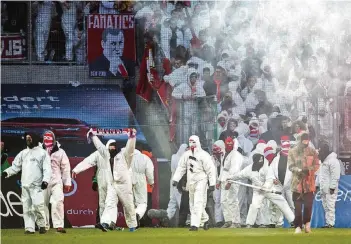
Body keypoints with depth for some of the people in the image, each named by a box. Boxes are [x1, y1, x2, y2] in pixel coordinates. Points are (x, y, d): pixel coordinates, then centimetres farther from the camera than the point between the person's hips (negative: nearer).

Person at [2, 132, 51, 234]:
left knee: (38, 205, -16)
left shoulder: (42, 153, 3)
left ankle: (42, 226, -4)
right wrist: (7, 172, -4)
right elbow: (16, 166, 14)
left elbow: (47, 168, -5)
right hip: (25, 185, 5)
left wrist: (45, 180, -20)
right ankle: (29, 228, 4)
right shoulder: (23, 153, 18)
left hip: (36, 185, -5)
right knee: (26, 207, 2)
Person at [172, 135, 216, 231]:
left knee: (198, 203, -13)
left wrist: (212, 183, -12)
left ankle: (195, 224, -16)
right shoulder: (186, 154, 9)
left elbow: (211, 170, -9)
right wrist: (176, 179, 1)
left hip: (201, 181, -7)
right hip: (190, 182, 7)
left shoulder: (203, 155, -10)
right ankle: (205, 220, 29)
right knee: (192, 204, 11)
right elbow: (181, 167, 11)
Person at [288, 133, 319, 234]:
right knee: (297, 206, -2)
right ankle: (298, 226, 4)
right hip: (297, 181, -1)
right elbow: (291, 166, -4)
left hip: (309, 181, 1)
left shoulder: (312, 151, 5)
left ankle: (307, 223, 19)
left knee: (308, 205, -3)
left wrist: (309, 170, -16)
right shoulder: (292, 152, 0)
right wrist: (299, 170, -23)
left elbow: (317, 165, 4)